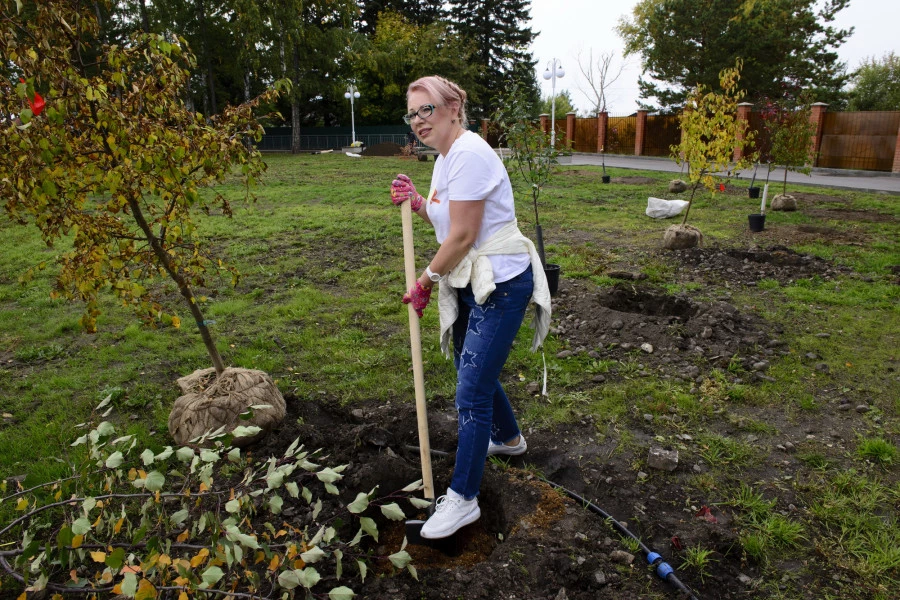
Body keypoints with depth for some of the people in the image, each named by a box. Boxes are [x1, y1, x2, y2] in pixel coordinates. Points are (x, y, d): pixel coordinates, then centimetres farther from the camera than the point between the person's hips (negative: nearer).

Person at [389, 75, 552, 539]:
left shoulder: (468, 153, -19)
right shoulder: (444, 158, 12)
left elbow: (462, 237, -21)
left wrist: (425, 281, -9)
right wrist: (417, 204, 1)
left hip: (500, 284, -10)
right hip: (470, 283, 10)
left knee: (471, 391, -6)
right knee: (473, 371, 24)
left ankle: (462, 499, 8)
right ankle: (508, 439, 50)